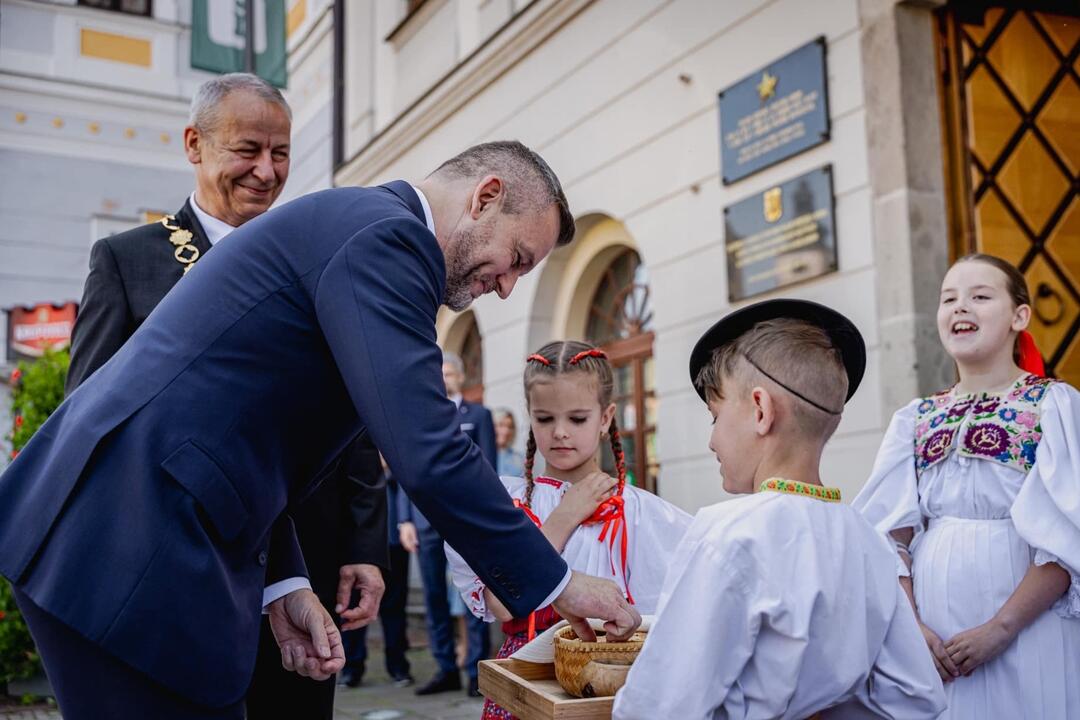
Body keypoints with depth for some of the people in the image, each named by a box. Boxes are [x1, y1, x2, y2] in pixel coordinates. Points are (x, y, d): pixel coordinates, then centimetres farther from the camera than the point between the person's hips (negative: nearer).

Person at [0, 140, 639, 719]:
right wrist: (556, 584, -11)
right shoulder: (384, 232, -13)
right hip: (128, 551, -10)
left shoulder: (345, 221, 18)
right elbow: (427, 453, -22)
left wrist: (286, 585, 13)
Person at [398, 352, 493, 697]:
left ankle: (476, 671, 2)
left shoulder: (478, 415, 8)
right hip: (426, 519, 3)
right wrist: (405, 519, 4)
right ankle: (446, 669, 13)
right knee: (434, 595, 5)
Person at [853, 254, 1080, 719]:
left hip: (1026, 628, -3)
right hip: (933, 627, 3)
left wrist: (1001, 628, -16)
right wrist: (909, 625, -10)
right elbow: (892, 531, 3)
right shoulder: (914, 419, 8)